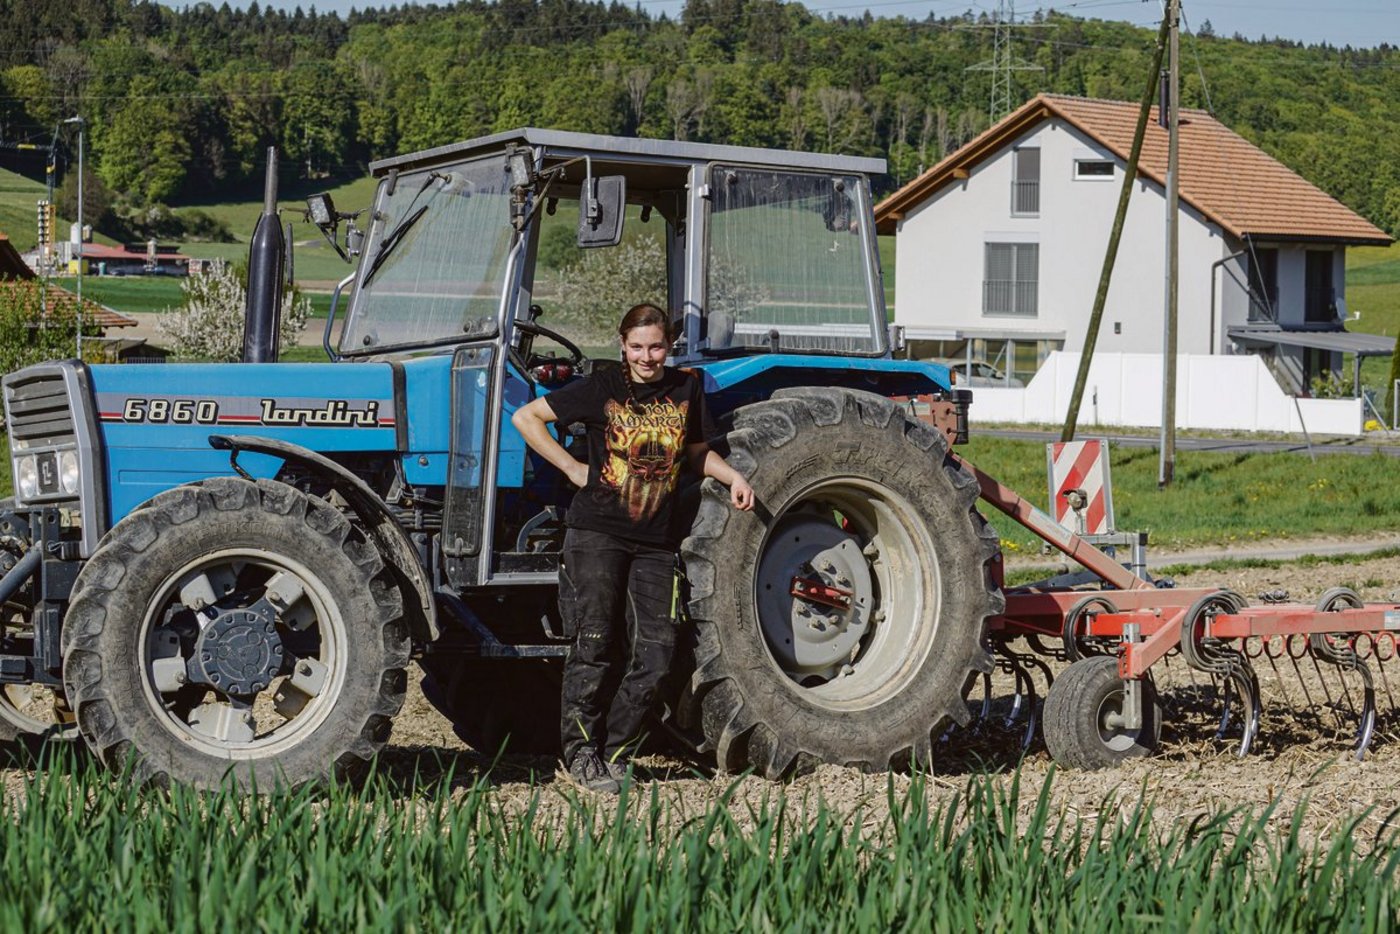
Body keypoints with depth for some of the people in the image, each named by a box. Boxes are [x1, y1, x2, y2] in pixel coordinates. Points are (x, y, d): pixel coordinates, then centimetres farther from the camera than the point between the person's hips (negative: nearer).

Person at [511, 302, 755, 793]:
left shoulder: (686, 389, 8)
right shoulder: (602, 387, -3)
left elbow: (696, 450, 23)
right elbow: (525, 417, 1)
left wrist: (733, 477, 5)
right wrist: (572, 468, -3)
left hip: (656, 541, 4)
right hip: (598, 531, -4)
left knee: (657, 650, -4)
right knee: (597, 641, -9)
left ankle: (614, 752, 9)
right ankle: (580, 752, 4)